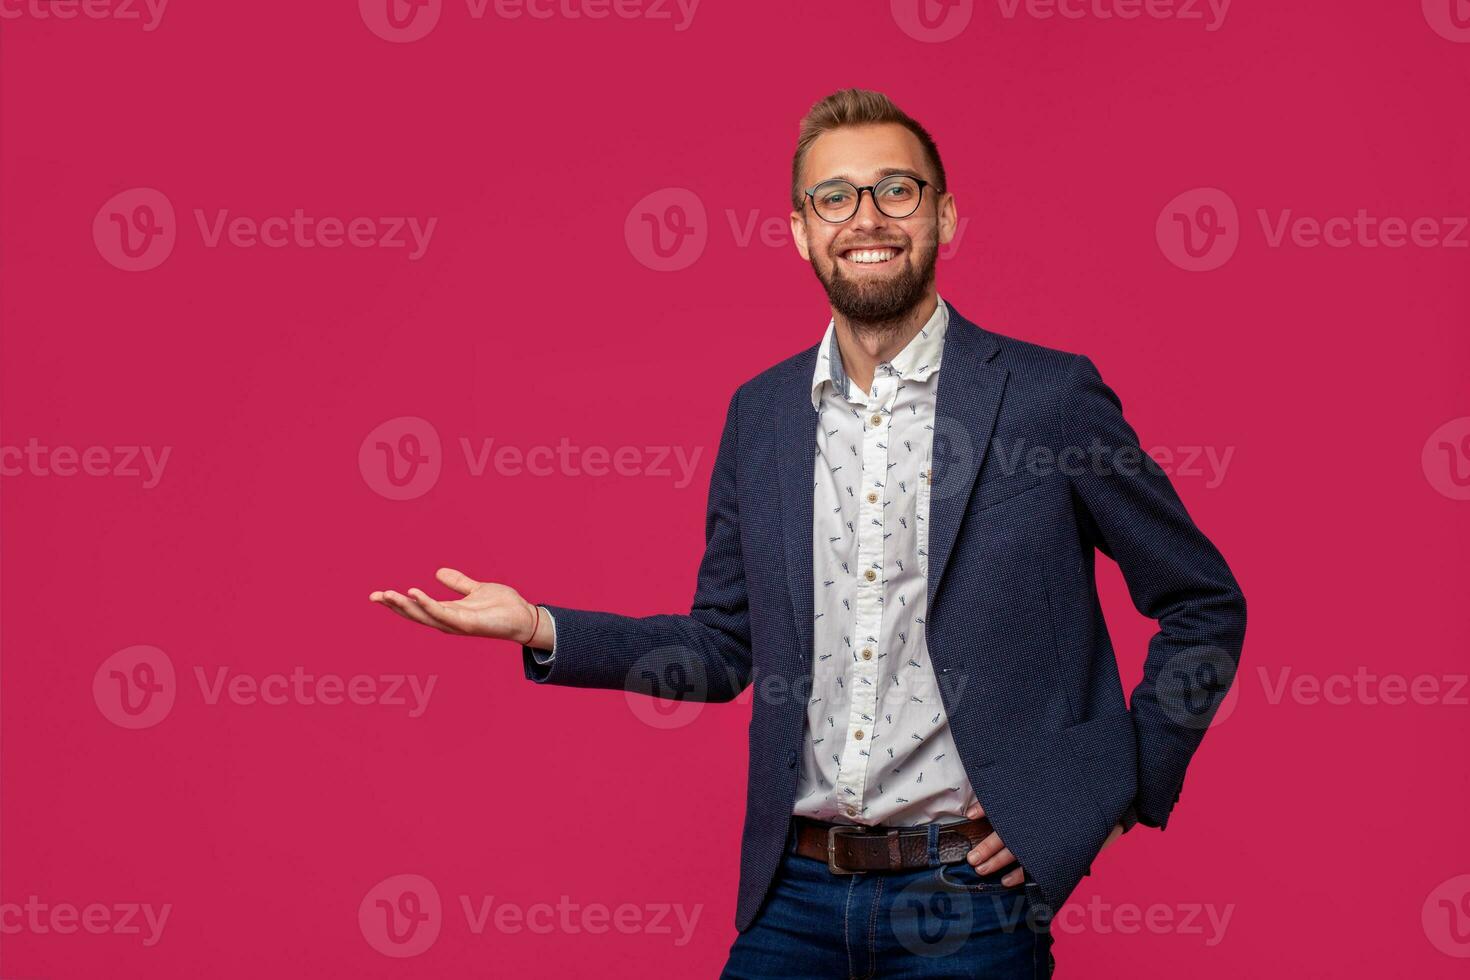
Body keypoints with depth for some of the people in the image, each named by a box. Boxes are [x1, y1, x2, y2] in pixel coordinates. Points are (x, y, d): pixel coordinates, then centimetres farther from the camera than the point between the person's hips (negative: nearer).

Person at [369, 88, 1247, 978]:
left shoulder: (1048, 396, -5)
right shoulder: (759, 413, 7)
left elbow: (1204, 607, 3)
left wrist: (1120, 794, -4)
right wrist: (539, 628, 2)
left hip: (968, 902, -3)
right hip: (796, 898, 4)